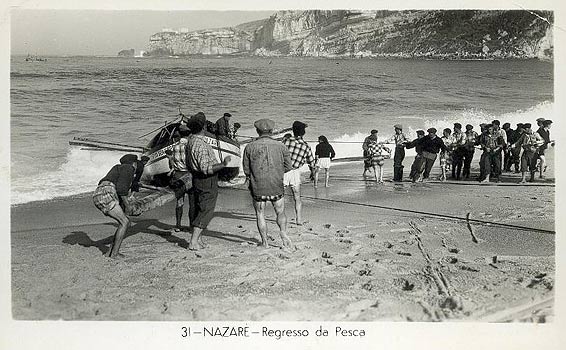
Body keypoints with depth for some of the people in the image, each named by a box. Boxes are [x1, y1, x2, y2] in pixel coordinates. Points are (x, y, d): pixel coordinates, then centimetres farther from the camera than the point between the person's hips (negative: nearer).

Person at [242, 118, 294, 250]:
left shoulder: (250, 147, -3)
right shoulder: (281, 146, 0)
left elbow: (246, 169, 1)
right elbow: (288, 166, 6)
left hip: (257, 186, -1)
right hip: (276, 186, 1)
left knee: (260, 214, 12)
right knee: (280, 213, 13)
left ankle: (265, 241, 10)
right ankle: (283, 231, -11)